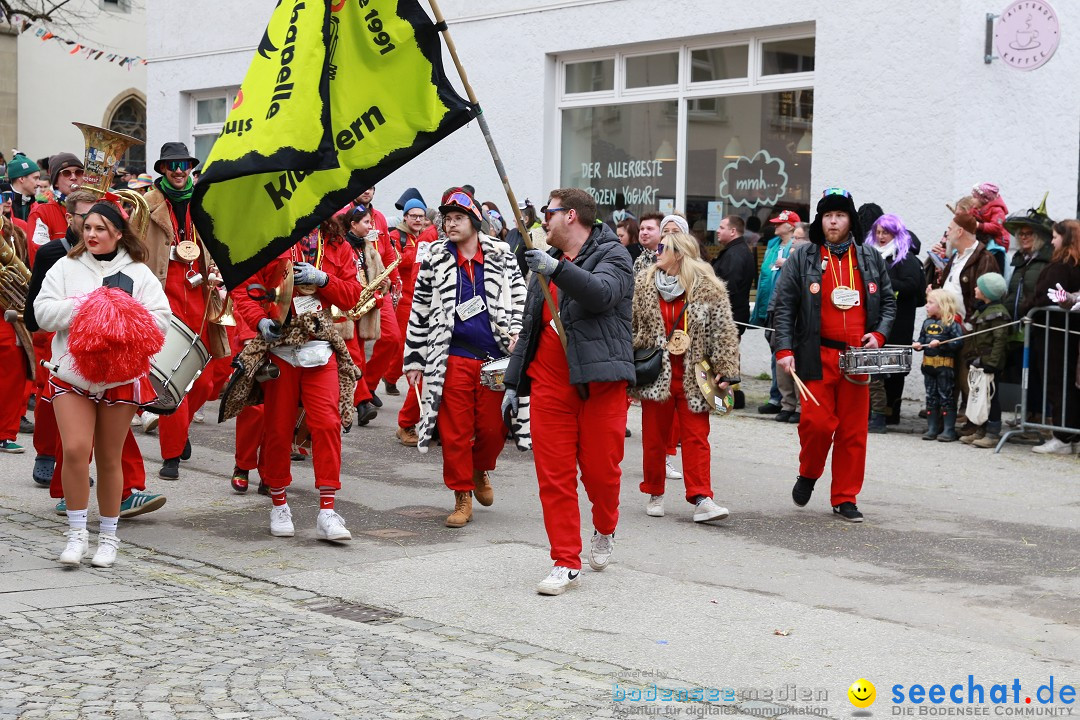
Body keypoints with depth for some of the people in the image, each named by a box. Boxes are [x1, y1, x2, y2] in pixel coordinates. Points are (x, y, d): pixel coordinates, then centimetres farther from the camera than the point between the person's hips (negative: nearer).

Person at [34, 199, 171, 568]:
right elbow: (43, 312, -2)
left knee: (109, 459, 7)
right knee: (75, 450, -14)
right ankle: (77, 532, 0)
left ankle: (108, 536, 21)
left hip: (120, 376, 0)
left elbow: (161, 319, -3)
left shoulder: (138, 273, 4)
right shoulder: (66, 267, 7)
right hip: (72, 374, 0)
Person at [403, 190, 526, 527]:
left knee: (494, 427, 3)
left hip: (494, 357, 1)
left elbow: (519, 295, 13)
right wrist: (414, 359, 7)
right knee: (454, 430, 0)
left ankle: (480, 470, 35)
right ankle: (462, 498, 13)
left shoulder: (501, 256, 6)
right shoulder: (435, 259, 5)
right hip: (453, 358, 0)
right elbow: (420, 310, 8)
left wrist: (516, 331, -3)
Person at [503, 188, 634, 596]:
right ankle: (566, 563, 6)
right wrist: (513, 382, 21)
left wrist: (557, 269, -36)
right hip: (549, 385, 6)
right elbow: (529, 327, 25)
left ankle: (604, 530, 32)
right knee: (554, 475, 0)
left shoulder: (612, 255, -1)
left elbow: (602, 294, -24)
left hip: (600, 382, -5)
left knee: (600, 470, 1)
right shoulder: (544, 262, 20)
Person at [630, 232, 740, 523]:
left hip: (693, 379, -2)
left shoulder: (709, 290, -4)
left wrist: (725, 372, -6)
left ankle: (701, 499, -3)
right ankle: (655, 494, 22)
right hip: (655, 376, 2)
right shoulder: (643, 286, 4)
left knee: (696, 438, -3)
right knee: (653, 438, 8)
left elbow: (724, 332, -3)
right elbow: (629, 327, 9)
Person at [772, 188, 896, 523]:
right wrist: (784, 349, -8)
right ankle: (808, 474, 20)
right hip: (817, 356, -3)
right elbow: (783, 307, 1)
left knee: (854, 430, 3)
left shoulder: (870, 259, 13)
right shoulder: (802, 259, 3)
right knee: (818, 423, -11)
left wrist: (879, 334, 3)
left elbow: (888, 301, 20)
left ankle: (845, 499, 14)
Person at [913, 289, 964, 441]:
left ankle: (949, 430, 4)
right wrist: (917, 344, -3)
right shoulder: (927, 322, 11)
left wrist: (940, 344, -26)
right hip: (928, 365, 7)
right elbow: (922, 338, 19)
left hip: (945, 365, -7)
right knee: (931, 397, 11)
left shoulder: (952, 323, -10)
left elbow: (958, 342, -18)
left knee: (947, 397, -1)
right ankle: (932, 429, 18)